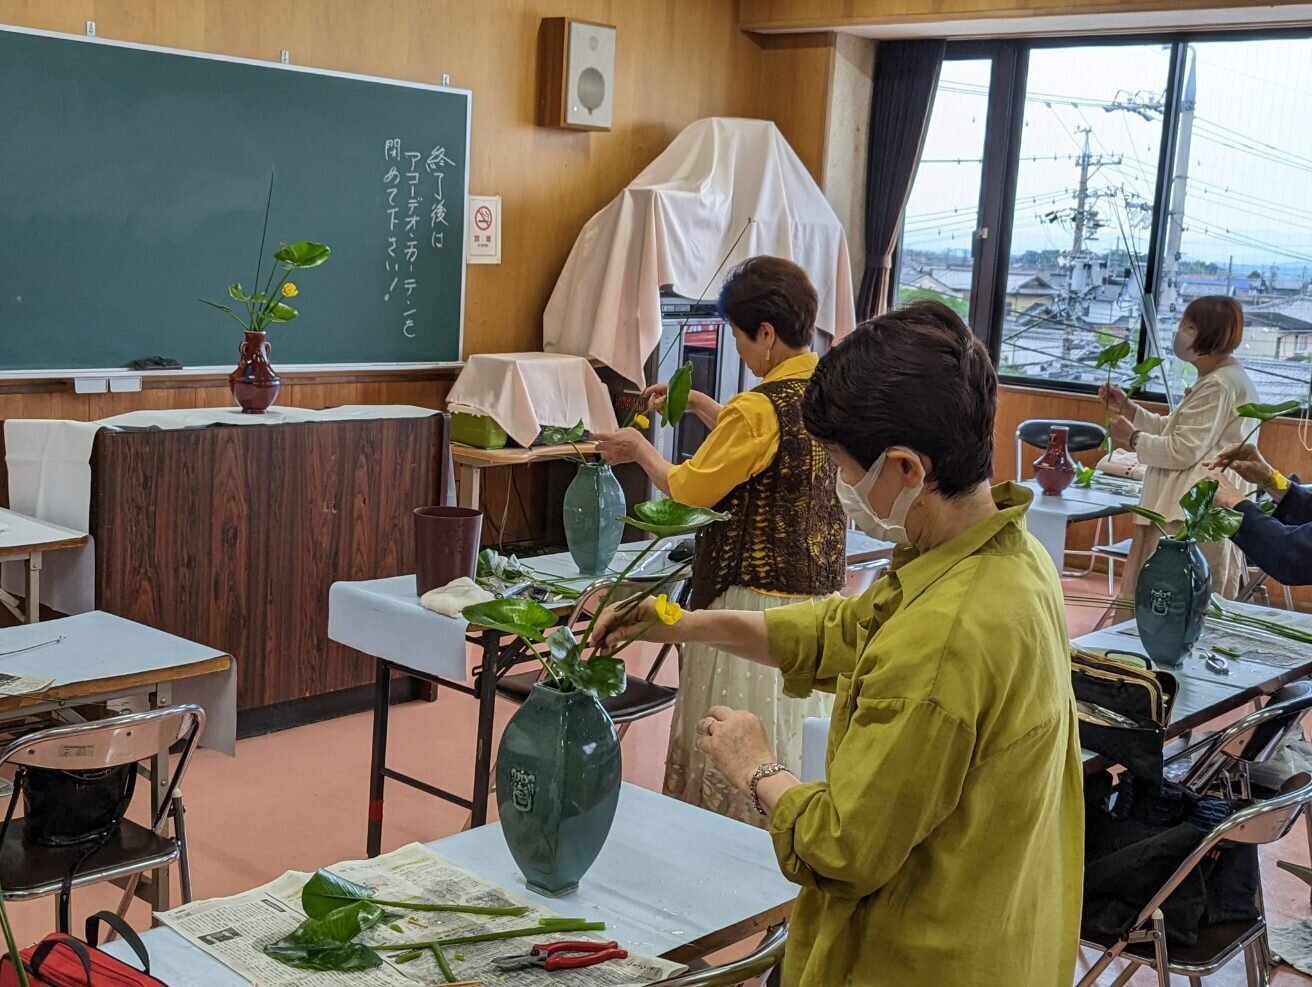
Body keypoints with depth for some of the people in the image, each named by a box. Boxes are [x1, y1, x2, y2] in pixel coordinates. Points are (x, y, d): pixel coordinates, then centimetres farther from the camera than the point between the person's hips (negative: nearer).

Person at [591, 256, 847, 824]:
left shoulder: (761, 408, -20)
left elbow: (689, 488, -10)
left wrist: (638, 449, 7)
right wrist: (698, 404, 22)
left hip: (760, 597, -8)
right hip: (822, 589, 9)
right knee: (800, 737, 16)